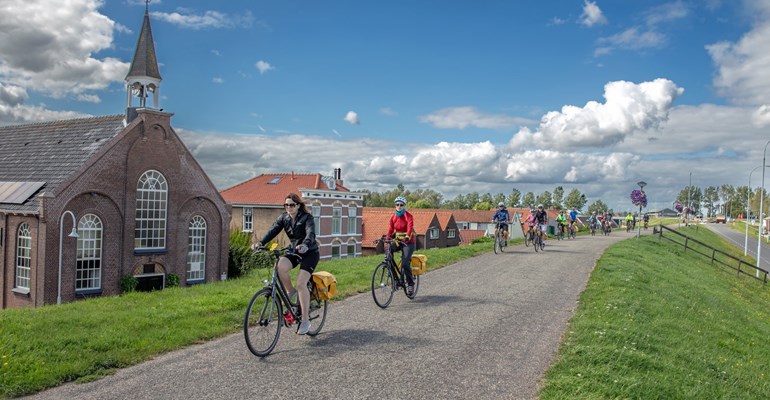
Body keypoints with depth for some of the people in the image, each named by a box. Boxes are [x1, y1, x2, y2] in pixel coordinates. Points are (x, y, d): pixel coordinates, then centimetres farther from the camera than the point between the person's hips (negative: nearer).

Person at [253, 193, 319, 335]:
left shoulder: (307, 217, -15)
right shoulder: (283, 218, 1)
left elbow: (311, 233, -31)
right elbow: (273, 230, -13)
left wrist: (304, 245, -53)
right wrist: (261, 242, -31)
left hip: (310, 253, -5)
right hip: (294, 251, 5)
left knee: (301, 283, -19)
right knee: (281, 267, -28)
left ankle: (305, 320, -10)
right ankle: (291, 291, 0)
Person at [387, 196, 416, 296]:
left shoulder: (408, 216, -10)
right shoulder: (393, 217, 5)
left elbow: (410, 228, -23)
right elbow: (390, 229, -1)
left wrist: (407, 237, -41)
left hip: (408, 242, -6)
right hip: (398, 240, 6)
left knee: (405, 263, -17)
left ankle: (410, 284, -2)